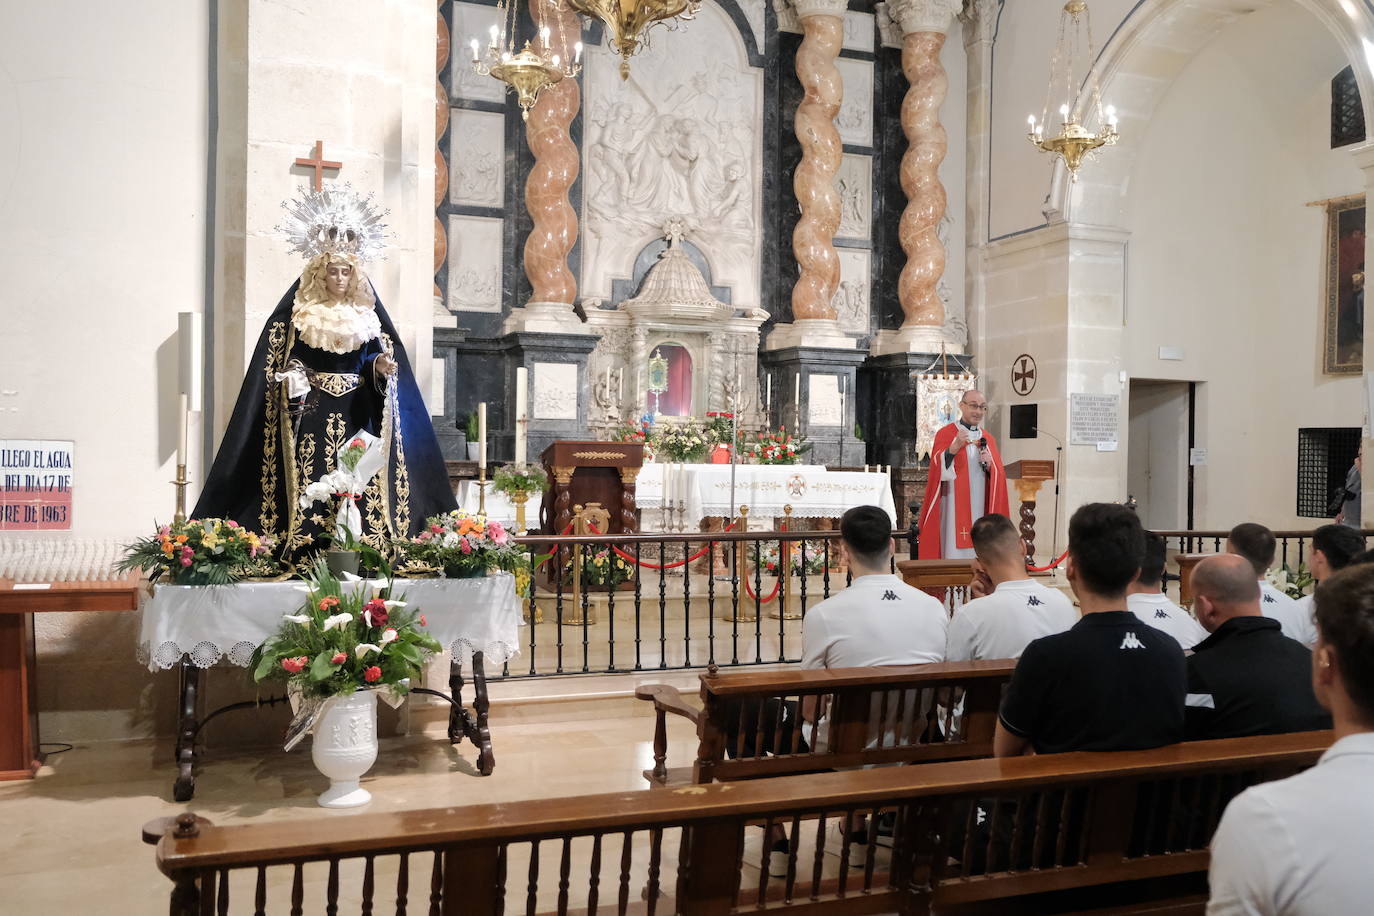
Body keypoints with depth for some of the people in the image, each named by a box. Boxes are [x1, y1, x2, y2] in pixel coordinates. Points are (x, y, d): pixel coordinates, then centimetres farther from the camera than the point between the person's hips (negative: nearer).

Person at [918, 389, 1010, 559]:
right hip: (953, 506, -4)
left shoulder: (988, 439, 15)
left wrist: (989, 465, -8)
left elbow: (999, 476, 13)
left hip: (980, 507, 4)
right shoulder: (945, 434, 1)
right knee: (954, 553, -9)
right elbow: (938, 469, -11)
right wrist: (955, 447, -23)